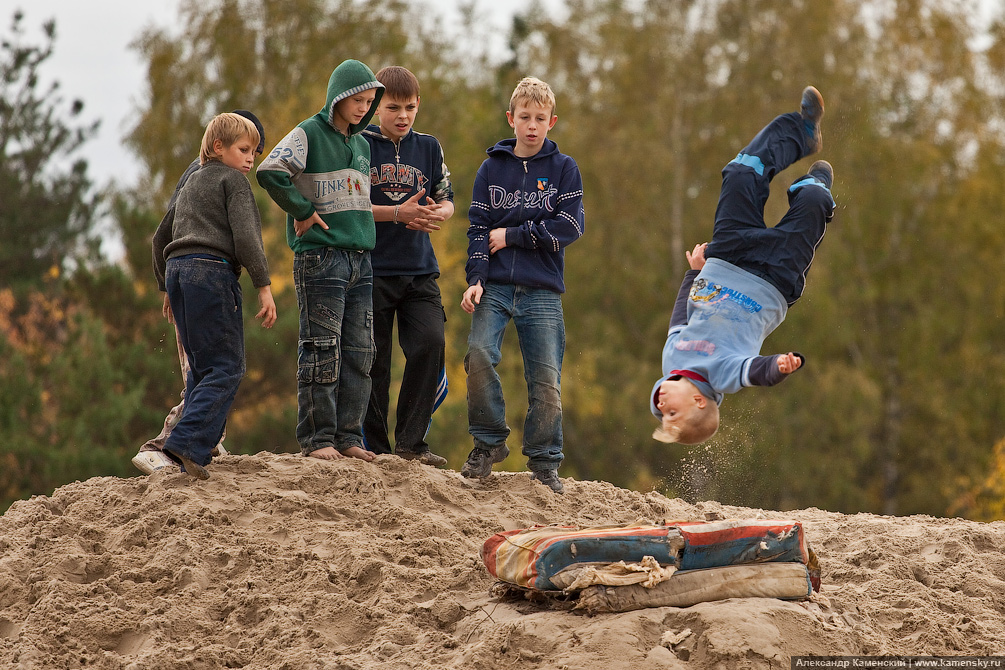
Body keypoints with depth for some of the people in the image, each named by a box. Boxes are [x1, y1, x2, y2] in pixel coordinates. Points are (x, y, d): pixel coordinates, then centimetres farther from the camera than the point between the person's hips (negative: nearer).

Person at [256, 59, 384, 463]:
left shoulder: (362, 145, 18)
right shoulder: (309, 134, -4)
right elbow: (270, 172, -18)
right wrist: (302, 211, -12)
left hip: (361, 259, 7)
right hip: (320, 258, -7)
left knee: (358, 353, 5)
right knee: (322, 351, -7)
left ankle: (348, 436, 10)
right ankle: (317, 438, -3)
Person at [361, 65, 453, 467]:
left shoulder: (428, 148, 12)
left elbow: (447, 203, 17)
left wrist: (434, 214, -8)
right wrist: (398, 213, -15)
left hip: (419, 271, 3)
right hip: (370, 269, -3)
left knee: (430, 344, -15)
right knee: (373, 362, 0)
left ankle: (411, 442, -6)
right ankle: (374, 449, 10)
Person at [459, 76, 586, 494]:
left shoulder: (563, 168, 7)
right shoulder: (492, 168, 11)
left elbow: (570, 226, -3)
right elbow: (479, 228, 7)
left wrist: (512, 236, -4)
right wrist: (476, 279, -7)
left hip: (543, 289, -1)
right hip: (496, 286, 1)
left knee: (546, 378, -6)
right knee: (479, 353, -21)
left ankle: (544, 461, 9)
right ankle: (489, 441, -4)